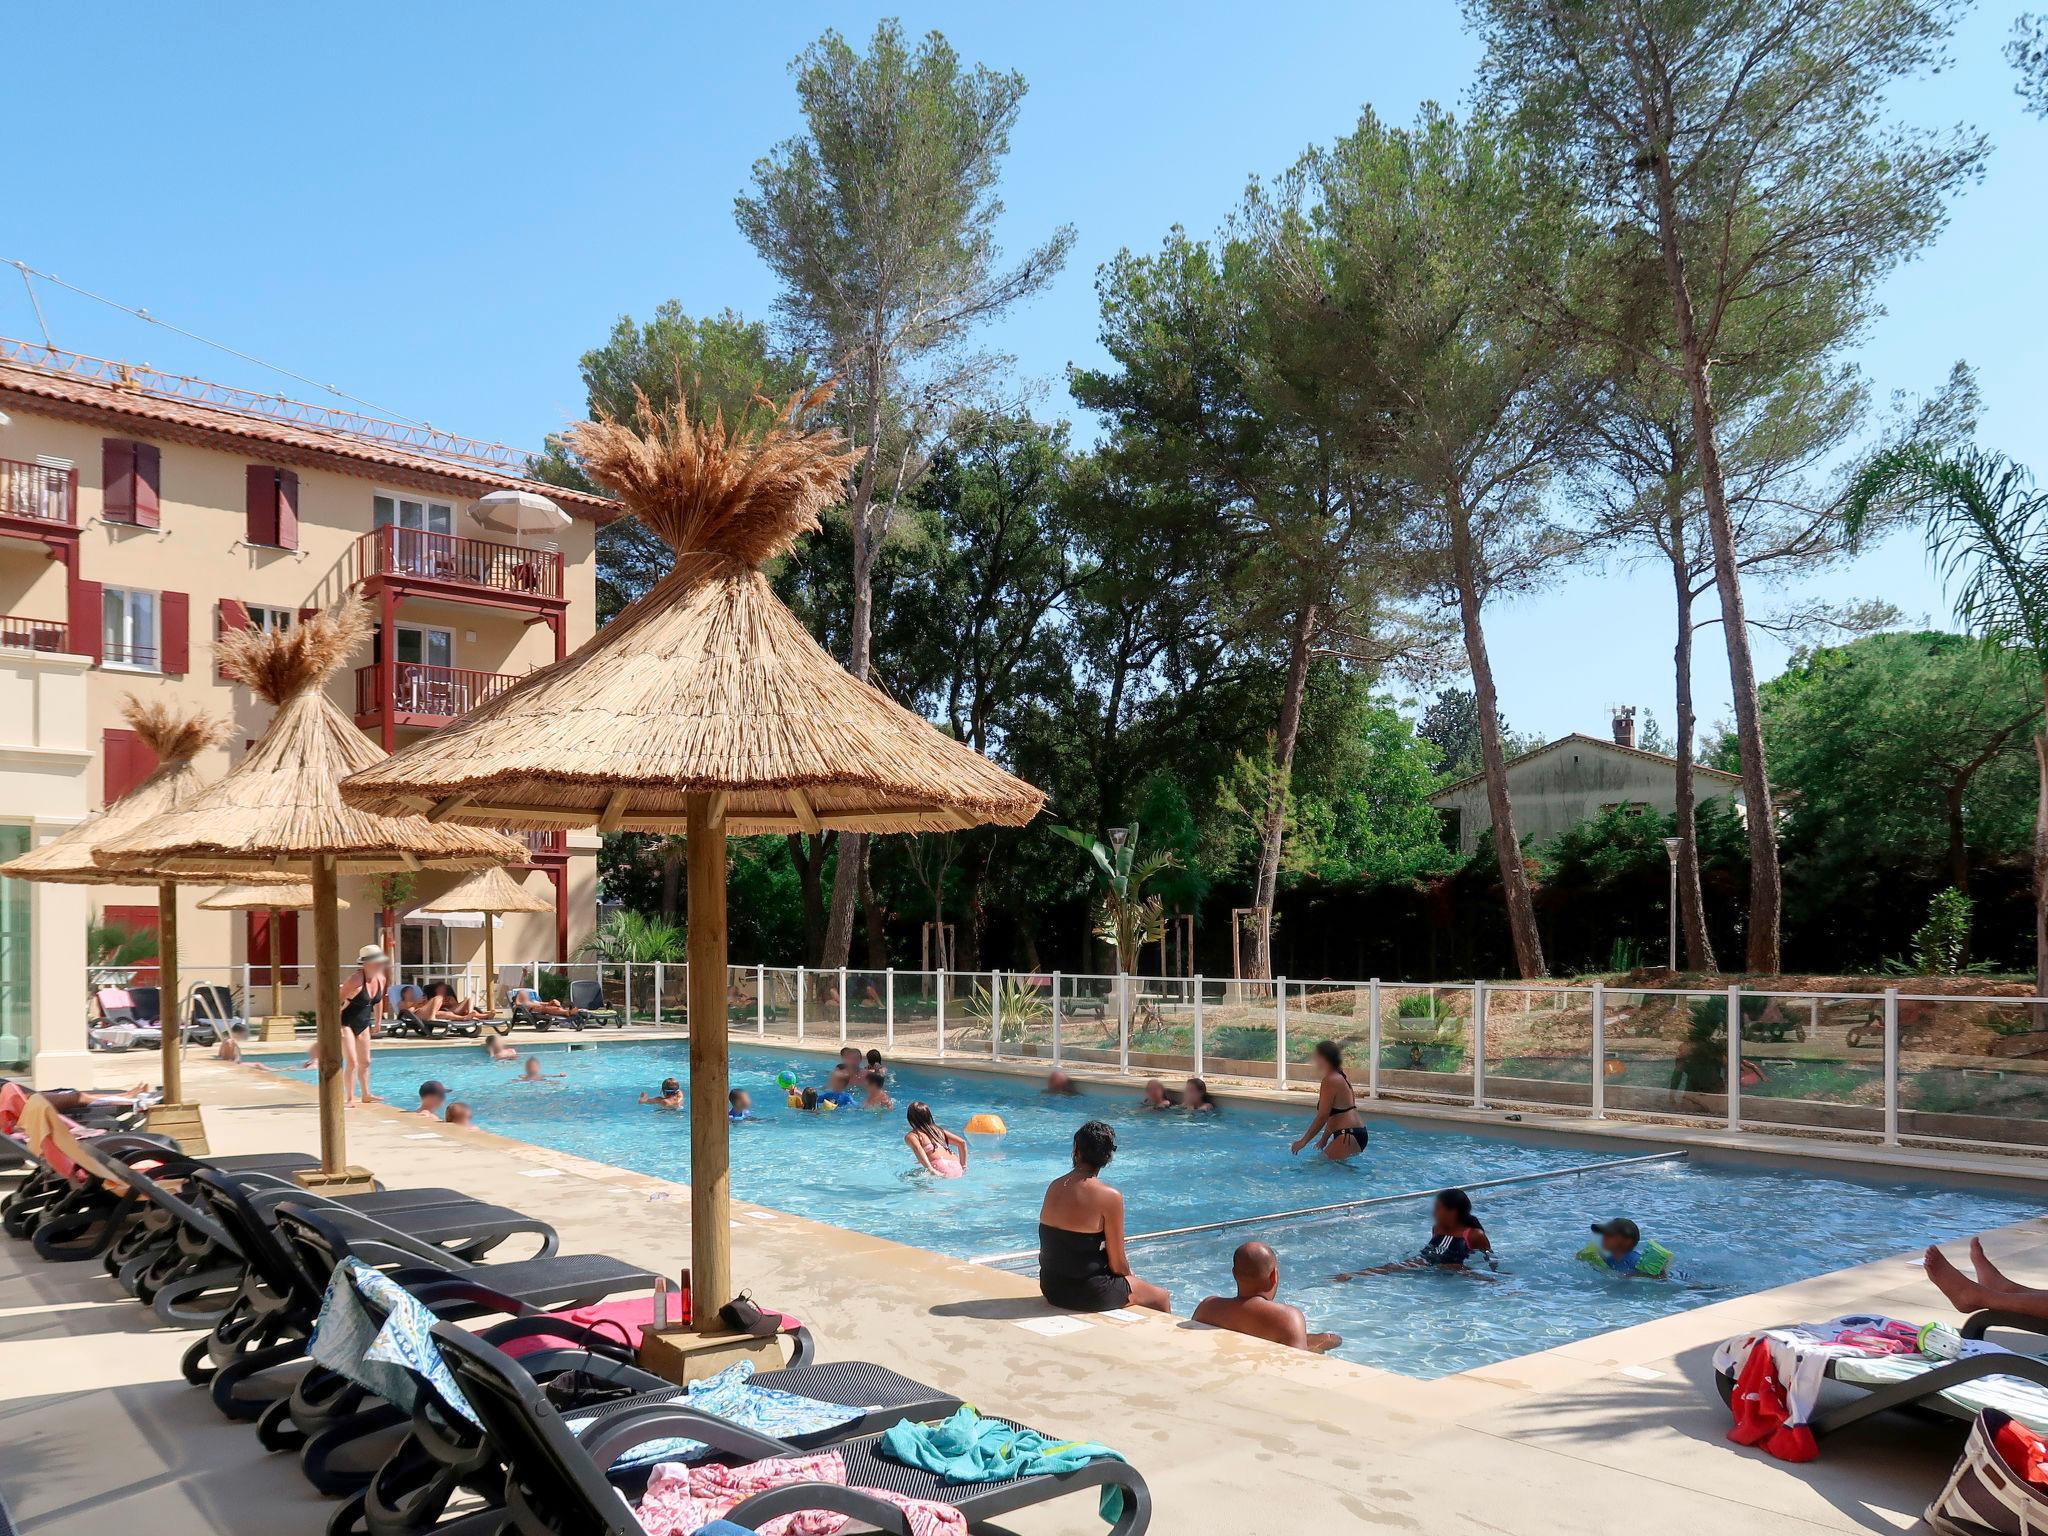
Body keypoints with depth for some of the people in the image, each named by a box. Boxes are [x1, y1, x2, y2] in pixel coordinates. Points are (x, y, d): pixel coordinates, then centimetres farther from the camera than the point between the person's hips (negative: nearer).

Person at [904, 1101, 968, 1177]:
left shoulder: (910, 1136, 11)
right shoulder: (939, 1130, 27)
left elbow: (918, 1149, -12)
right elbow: (962, 1142, 21)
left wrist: (931, 1170, -21)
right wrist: (963, 1165, 26)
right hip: (957, 1169, 6)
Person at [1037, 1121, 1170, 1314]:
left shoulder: (1054, 1187, 0)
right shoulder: (1110, 1197, -19)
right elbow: (1118, 1264, -15)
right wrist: (1130, 1277, 9)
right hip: (1087, 1294, -7)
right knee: (1162, 1298, 17)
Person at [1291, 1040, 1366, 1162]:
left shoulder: (1330, 1081, -14)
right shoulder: (1342, 1076, 17)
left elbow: (1322, 1117, -16)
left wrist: (1303, 1141, -9)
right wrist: (1324, 1139, 26)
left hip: (1348, 1137, -10)